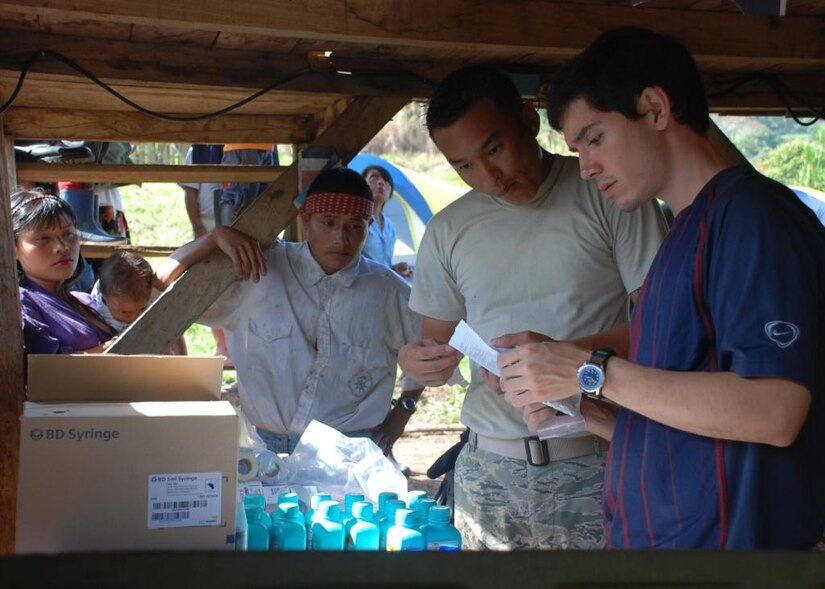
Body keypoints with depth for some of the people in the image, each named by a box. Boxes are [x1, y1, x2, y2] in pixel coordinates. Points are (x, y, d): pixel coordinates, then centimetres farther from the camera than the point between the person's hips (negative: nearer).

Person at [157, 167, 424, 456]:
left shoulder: (386, 290, 9)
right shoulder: (259, 270, 5)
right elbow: (165, 284, 7)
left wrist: (402, 412, 18)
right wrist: (216, 238, -8)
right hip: (264, 449, 1)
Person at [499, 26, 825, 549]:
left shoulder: (753, 212, -13)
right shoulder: (687, 232, 15)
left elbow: (773, 411, -24)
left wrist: (590, 371, -20)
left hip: (727, 535, -8)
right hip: (655, 535, 8)